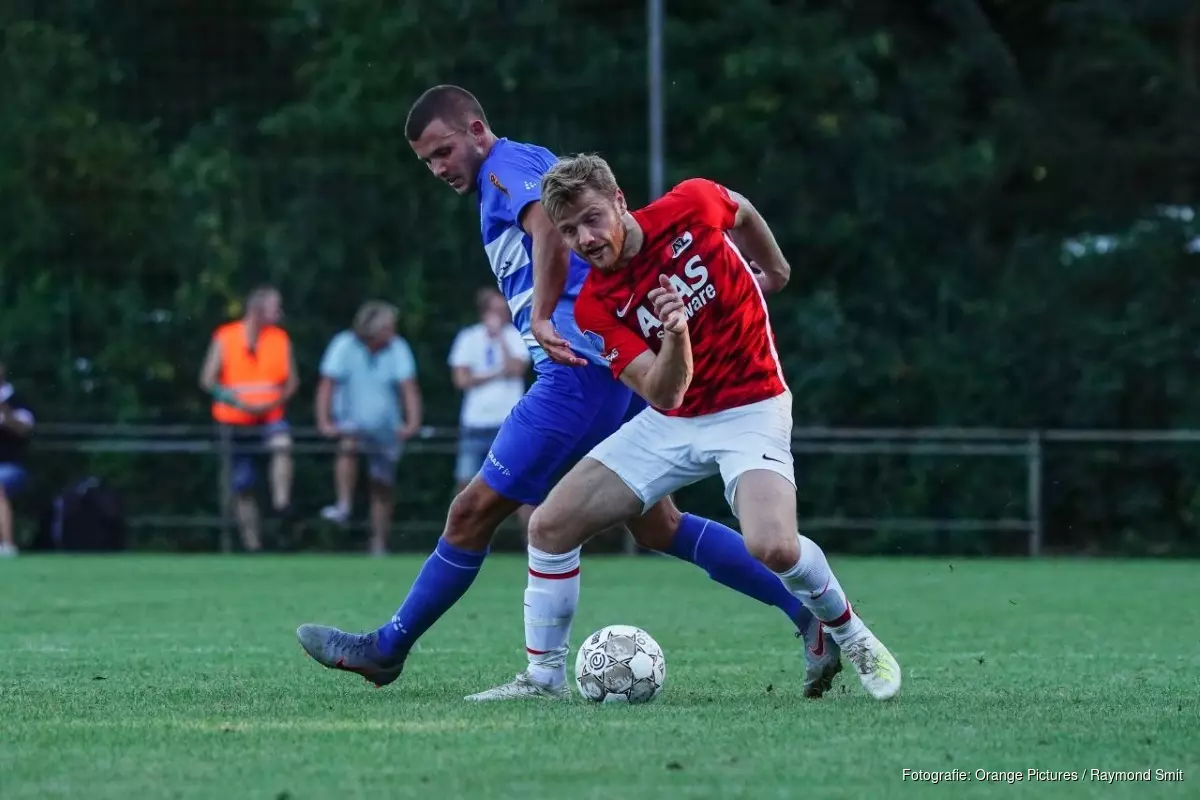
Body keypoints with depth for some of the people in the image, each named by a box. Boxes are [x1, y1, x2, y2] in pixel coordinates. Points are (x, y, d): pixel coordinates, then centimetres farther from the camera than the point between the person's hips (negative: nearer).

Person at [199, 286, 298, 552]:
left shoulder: (280, 339, 2)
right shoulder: (225, 338, -4)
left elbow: (292, 382, 3)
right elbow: (208, 380, -6)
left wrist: (273, 403, -16)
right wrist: (236, 401, -22)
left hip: (270, 417, 1)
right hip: (235, 421, -1)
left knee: (282, 443, -34)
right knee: (242, 486, 2)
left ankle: (282, 504, -39)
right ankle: (252, 543, 12)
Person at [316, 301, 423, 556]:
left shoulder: (398, 349, -10)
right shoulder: (344, 345, -13)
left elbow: (409, 387, -18)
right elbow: (327, 384, -15)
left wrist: (413, 422, -33)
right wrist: (324, 422, -26)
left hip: (386, 428, 2)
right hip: (352, 422, -2)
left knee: (383, 485, 4)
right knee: (349, 444, -36)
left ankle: (379, 545, 16)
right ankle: (343, 506, -37)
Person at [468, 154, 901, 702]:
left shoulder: (690, 207, -16)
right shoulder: (595, 308, -12)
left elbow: (741, 211, 11)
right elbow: (664, 396, -21)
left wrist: (774, 268, 24)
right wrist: (675, 335, -41)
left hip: (749, 410, -3)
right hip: (671, 424, 4)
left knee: (774, 547, -28)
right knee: (549, 525, -6)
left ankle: (854, 639, 0)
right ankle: (543, 674, 8)